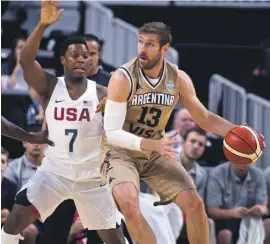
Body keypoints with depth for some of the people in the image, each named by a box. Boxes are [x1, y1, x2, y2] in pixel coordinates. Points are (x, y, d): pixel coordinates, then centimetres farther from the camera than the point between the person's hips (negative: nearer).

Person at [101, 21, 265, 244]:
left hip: (156, 153, 5)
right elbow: (112, 132, -26)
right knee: (129, 205, -30)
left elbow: (203, 118, 5)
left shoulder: (179, 79, -8)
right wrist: (154, 144, -40)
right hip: (120, 151, -5)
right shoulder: (123, 78, -23)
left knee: (194, 203, -4)